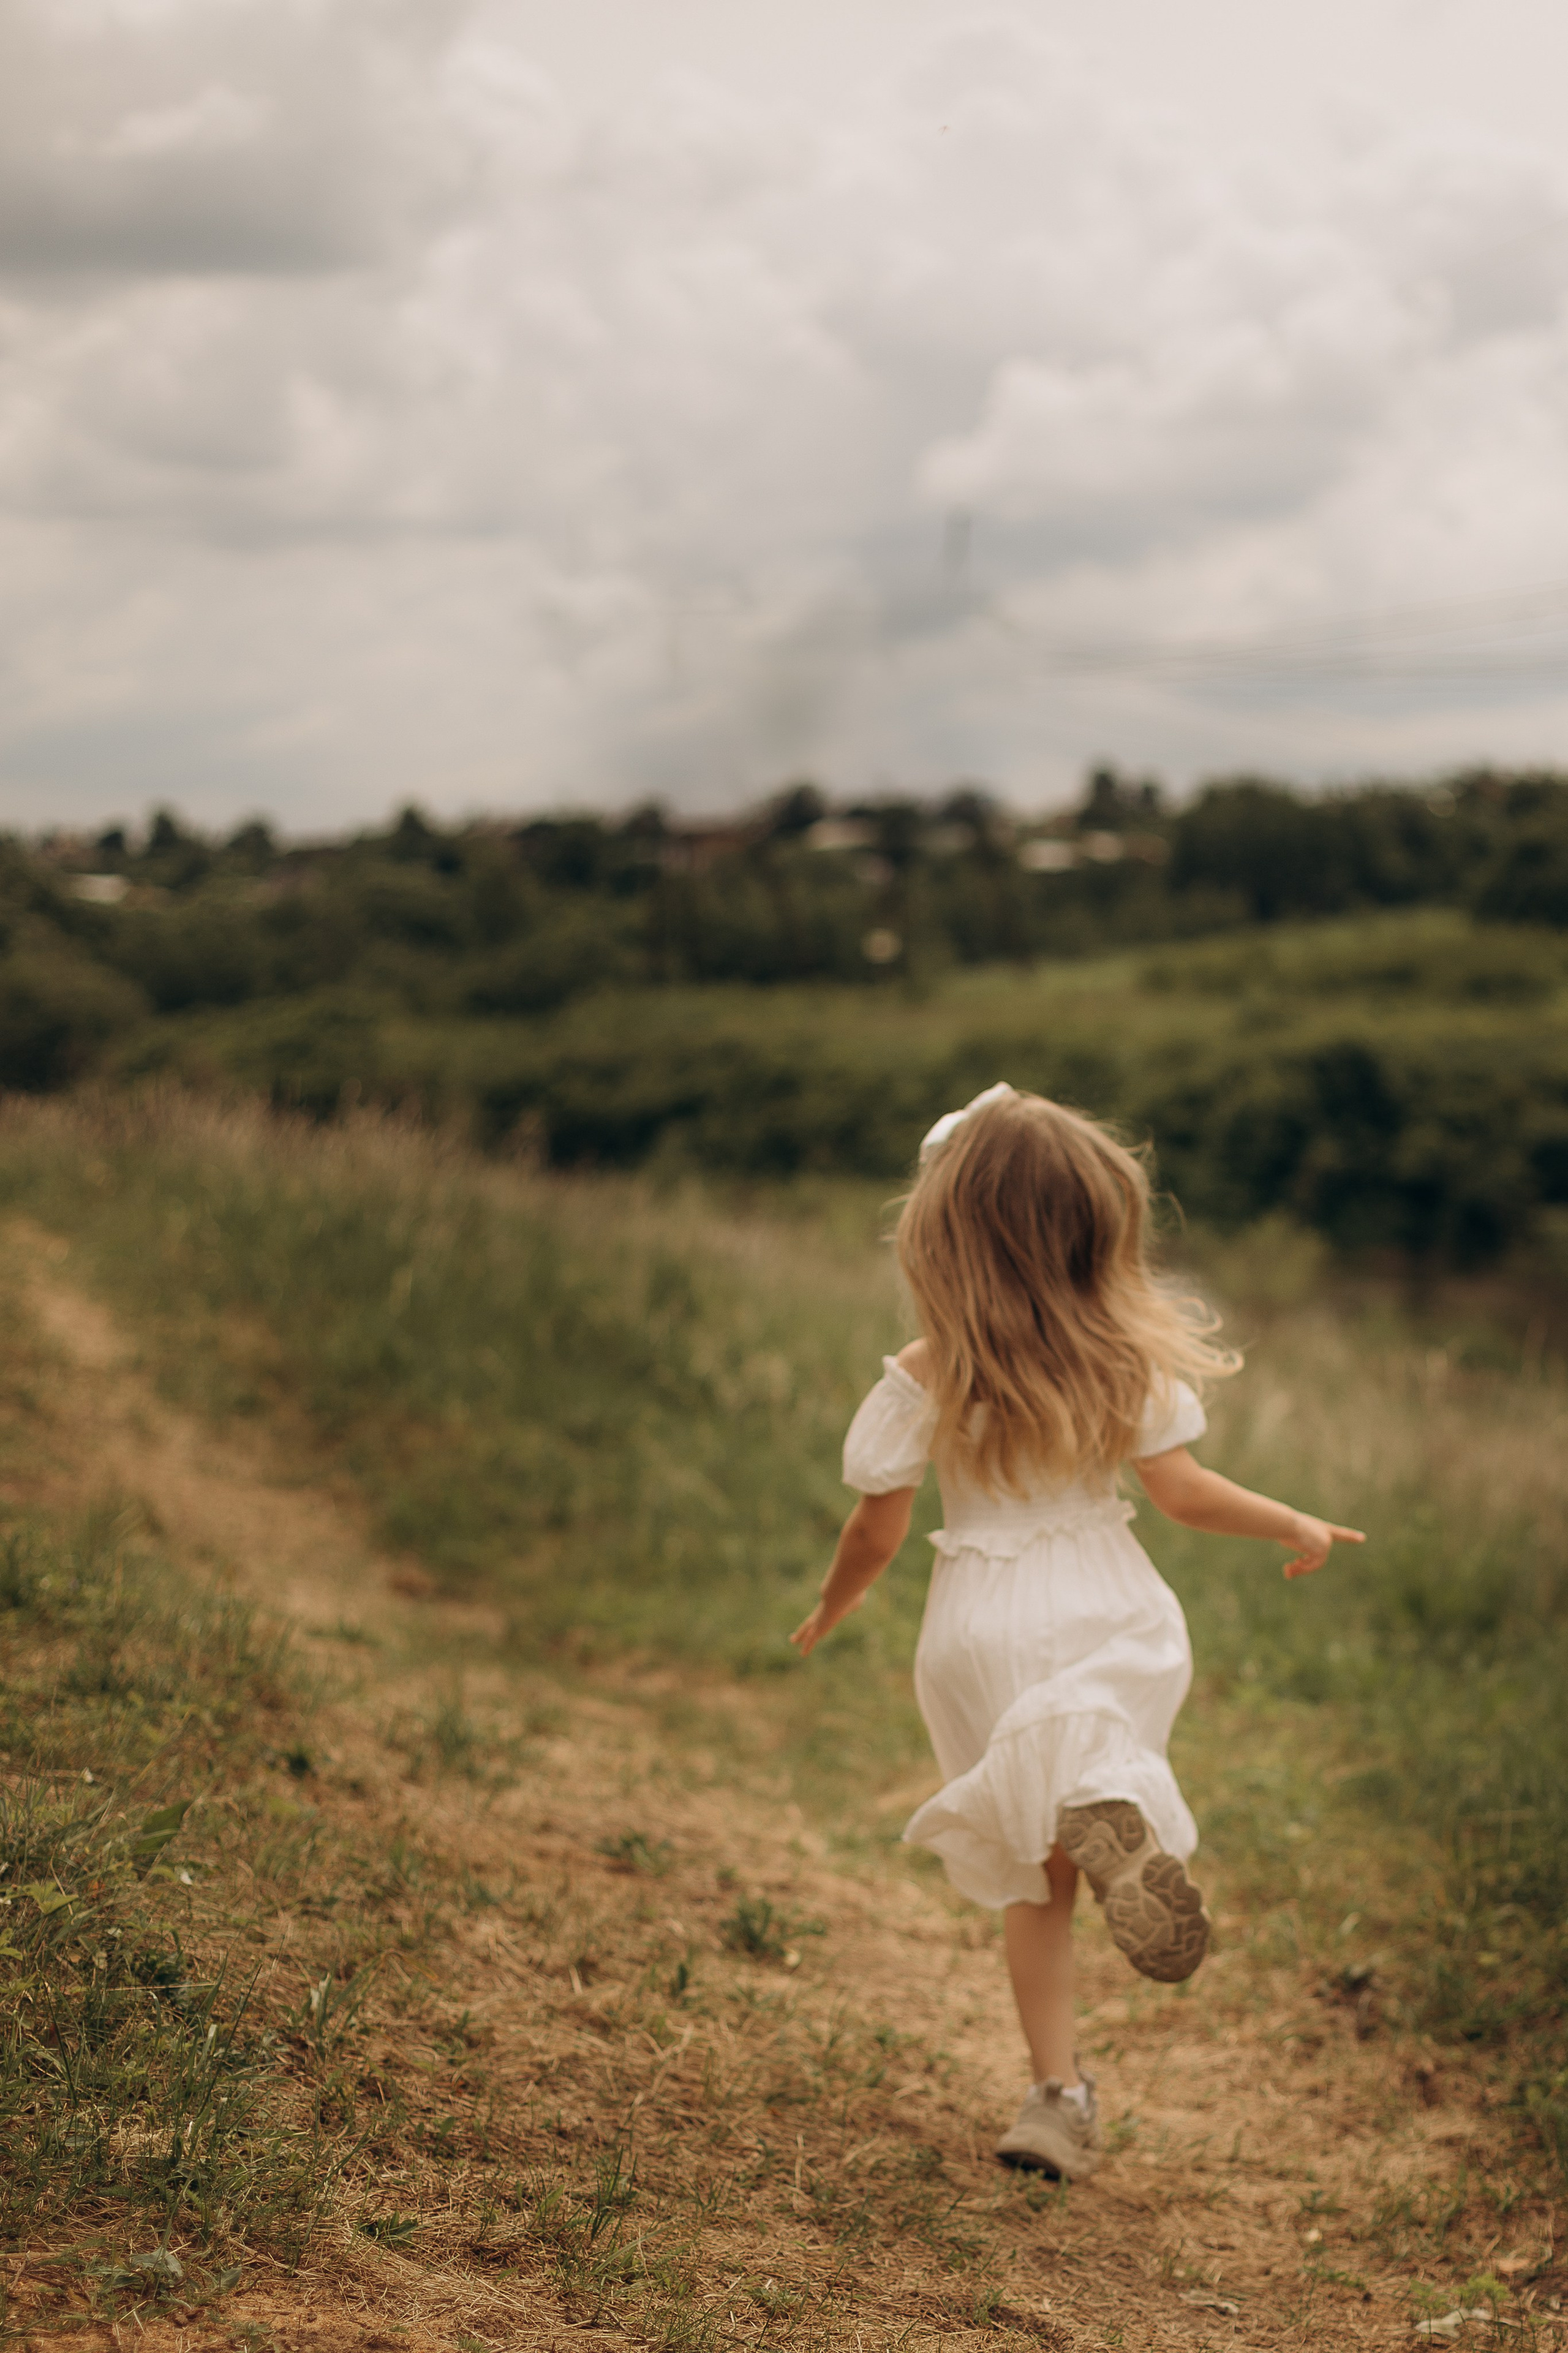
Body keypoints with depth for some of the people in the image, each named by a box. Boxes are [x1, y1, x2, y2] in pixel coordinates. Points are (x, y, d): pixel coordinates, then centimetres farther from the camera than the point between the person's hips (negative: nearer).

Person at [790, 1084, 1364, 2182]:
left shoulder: (924, 1379, -10)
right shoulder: (1129, 1357, -5)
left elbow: (878, 1529, -4)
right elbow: (1180, 1490, -2)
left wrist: (830, 1611, 15)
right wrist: (1296, 1525, 14)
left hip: (984, 1629, 0)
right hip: (1112, 1612, 1)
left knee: (1033, 1869, 10)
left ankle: (1060, 2090, 3)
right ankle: (1112, 1804, -24)